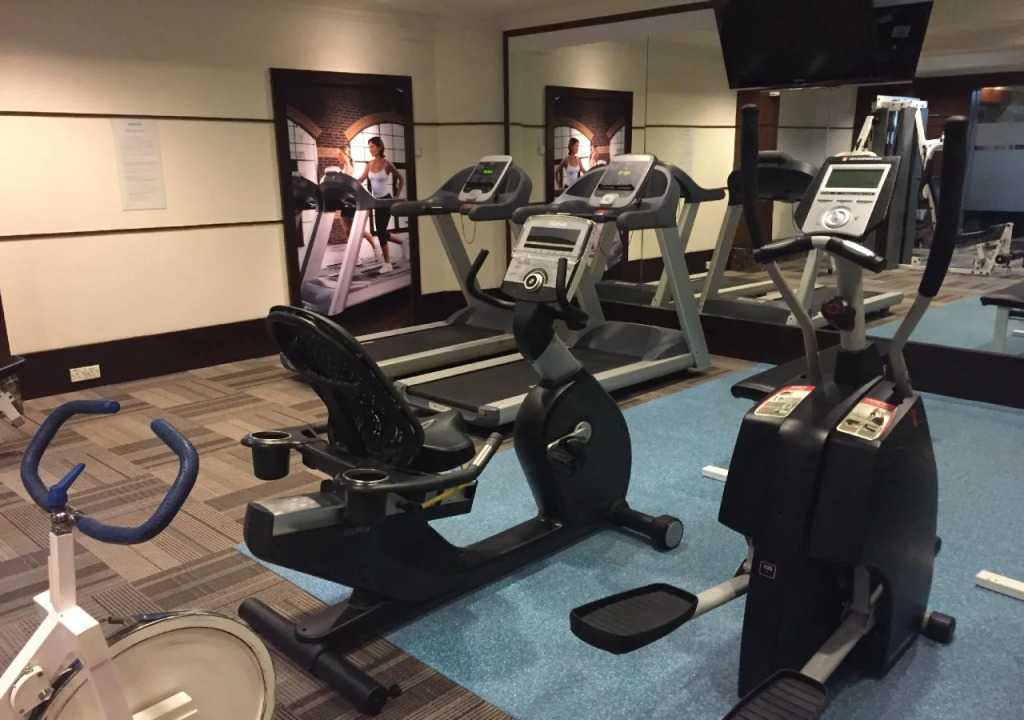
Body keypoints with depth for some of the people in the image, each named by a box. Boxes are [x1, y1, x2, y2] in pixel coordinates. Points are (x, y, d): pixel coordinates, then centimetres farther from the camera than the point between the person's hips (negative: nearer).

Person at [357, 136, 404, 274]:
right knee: (380, 231, 9)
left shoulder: (387, 164, -10)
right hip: (376, 201, 6)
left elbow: (401, 179, -4)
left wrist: (397, 196, -9)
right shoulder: (369, 165, 5)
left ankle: (387, 263, -2)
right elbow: (360, 180, 2)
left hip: (386, 200, -6)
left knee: (381, 230, -10)